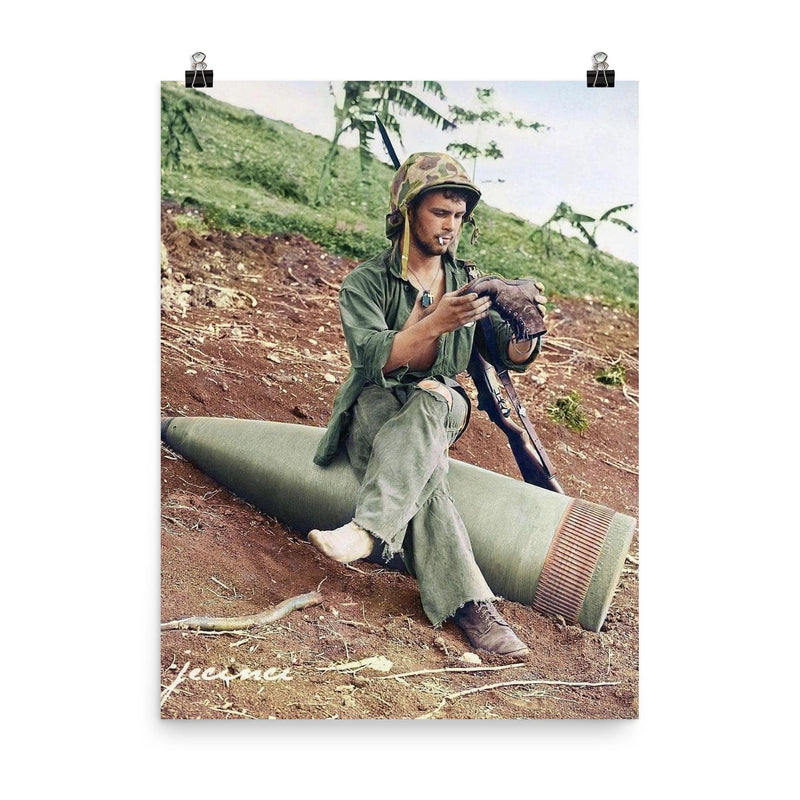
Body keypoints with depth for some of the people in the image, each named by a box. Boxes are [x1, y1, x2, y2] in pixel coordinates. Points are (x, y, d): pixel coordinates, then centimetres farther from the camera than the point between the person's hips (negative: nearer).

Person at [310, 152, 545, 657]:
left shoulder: (468, 280, 11)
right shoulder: (367, 282, -2)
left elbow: (514, 356, 4)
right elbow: (372, 358, -20)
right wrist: (437, 323, -34)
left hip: (443, 408, 2)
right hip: (374, 409, -2)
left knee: (433, 397, -36)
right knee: (425, 466, -36)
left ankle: (370, 529, -51)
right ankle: (471, 604, -46)